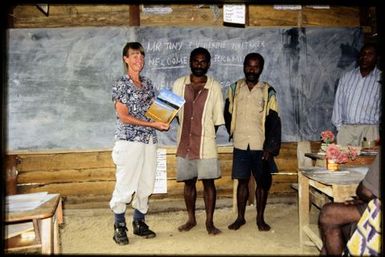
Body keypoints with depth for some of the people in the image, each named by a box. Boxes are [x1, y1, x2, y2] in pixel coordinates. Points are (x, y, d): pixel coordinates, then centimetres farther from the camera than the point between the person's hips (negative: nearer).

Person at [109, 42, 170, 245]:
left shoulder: (147, 83, 14)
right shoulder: (121, 84, -5)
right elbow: (123, 116, -11)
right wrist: (152, 124, -16)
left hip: (149, 140, 6)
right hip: (129, 141, -6)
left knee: (146, 184, 10)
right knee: (125, 185, -1)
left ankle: (139, 223, 25)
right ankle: (119, 227, 15)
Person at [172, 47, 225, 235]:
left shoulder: (214, 87, -1)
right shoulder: (179, 84, 4)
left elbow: (218, 118, 1)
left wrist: (205, 135, -1)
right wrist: (187, 130, -1)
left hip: (205, 144, -2)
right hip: (185, 142, 2)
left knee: (208, 182, 4)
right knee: (189, 182, 12)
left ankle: (209, 222, 17)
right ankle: (191, 219, 28)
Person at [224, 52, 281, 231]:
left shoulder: (268, 91, -3)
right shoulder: (234, 89, 3)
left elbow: (274, 121, -6)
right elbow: (228, 115, 14)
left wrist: (270, 147, -11)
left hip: (261, 145, -1)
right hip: (240, 145, 1)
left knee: (262, 182, 7)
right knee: (242, 181, 9)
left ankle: (260, 218, 23)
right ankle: (240, 217, 23)